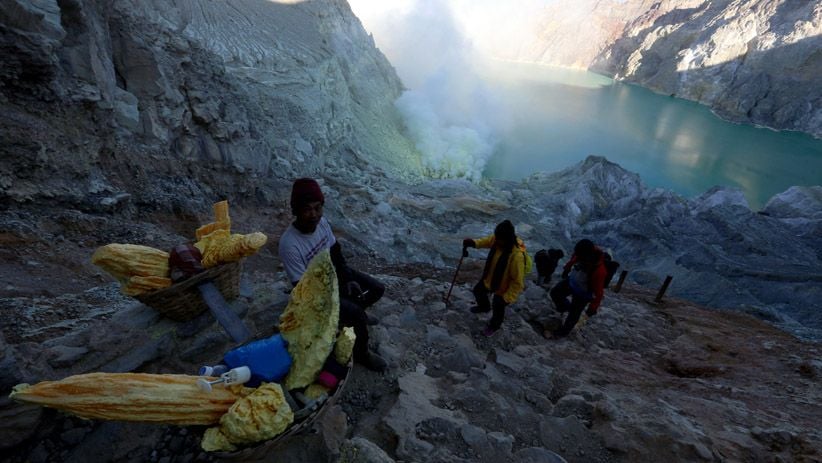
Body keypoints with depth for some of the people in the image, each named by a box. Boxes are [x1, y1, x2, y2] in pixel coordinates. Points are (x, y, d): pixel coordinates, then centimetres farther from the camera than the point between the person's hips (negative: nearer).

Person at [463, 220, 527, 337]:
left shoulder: (517, 255, -42)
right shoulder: (497, 239, -23)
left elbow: (518, 282, -32)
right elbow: (488, 241, 3)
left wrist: (507, 298, -24)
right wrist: (473, 243, -15)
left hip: (504, 287, -6)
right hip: (490, 278, 7)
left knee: (497, 308, 20)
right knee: (478, 291, 30)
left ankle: (494, 325, 55)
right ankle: (484, 307, 65)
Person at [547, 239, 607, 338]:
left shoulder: (599, 270, -42)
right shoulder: (581, 253, -27)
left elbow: (598, 291, -30)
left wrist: (593, 308, -20)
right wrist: (566, 269, 18)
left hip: (583, 293, -5)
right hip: (572, 281, 5)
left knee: (574, 314, 12)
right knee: (555, 293, 14)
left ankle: (563, 332, 36)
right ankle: (567, 308, 41)